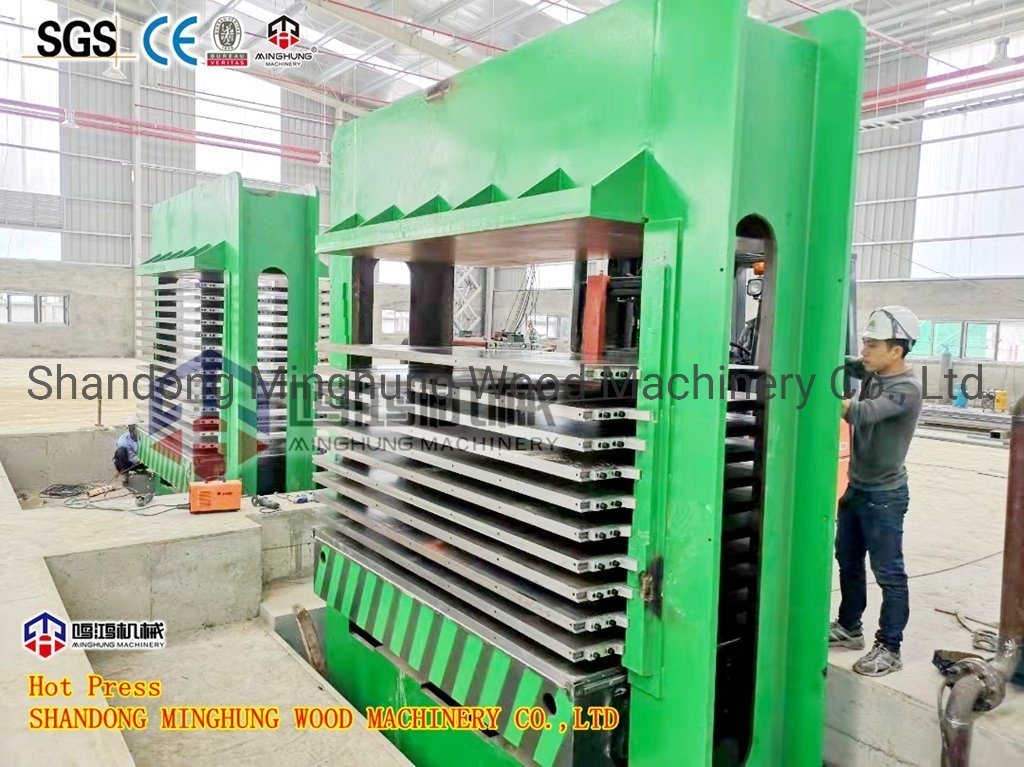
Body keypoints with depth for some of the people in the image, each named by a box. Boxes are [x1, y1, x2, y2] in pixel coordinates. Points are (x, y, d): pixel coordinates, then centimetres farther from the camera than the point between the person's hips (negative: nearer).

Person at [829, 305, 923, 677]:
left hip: (884, 496, -8)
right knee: (847, 561, 19)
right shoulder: (872, 372, 3)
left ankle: (889, 649, 15)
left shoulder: (906, 389, -22)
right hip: (856, 488, 8)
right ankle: (849, 628, 34)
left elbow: (863, 413, -37)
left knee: (888, 574, 3)